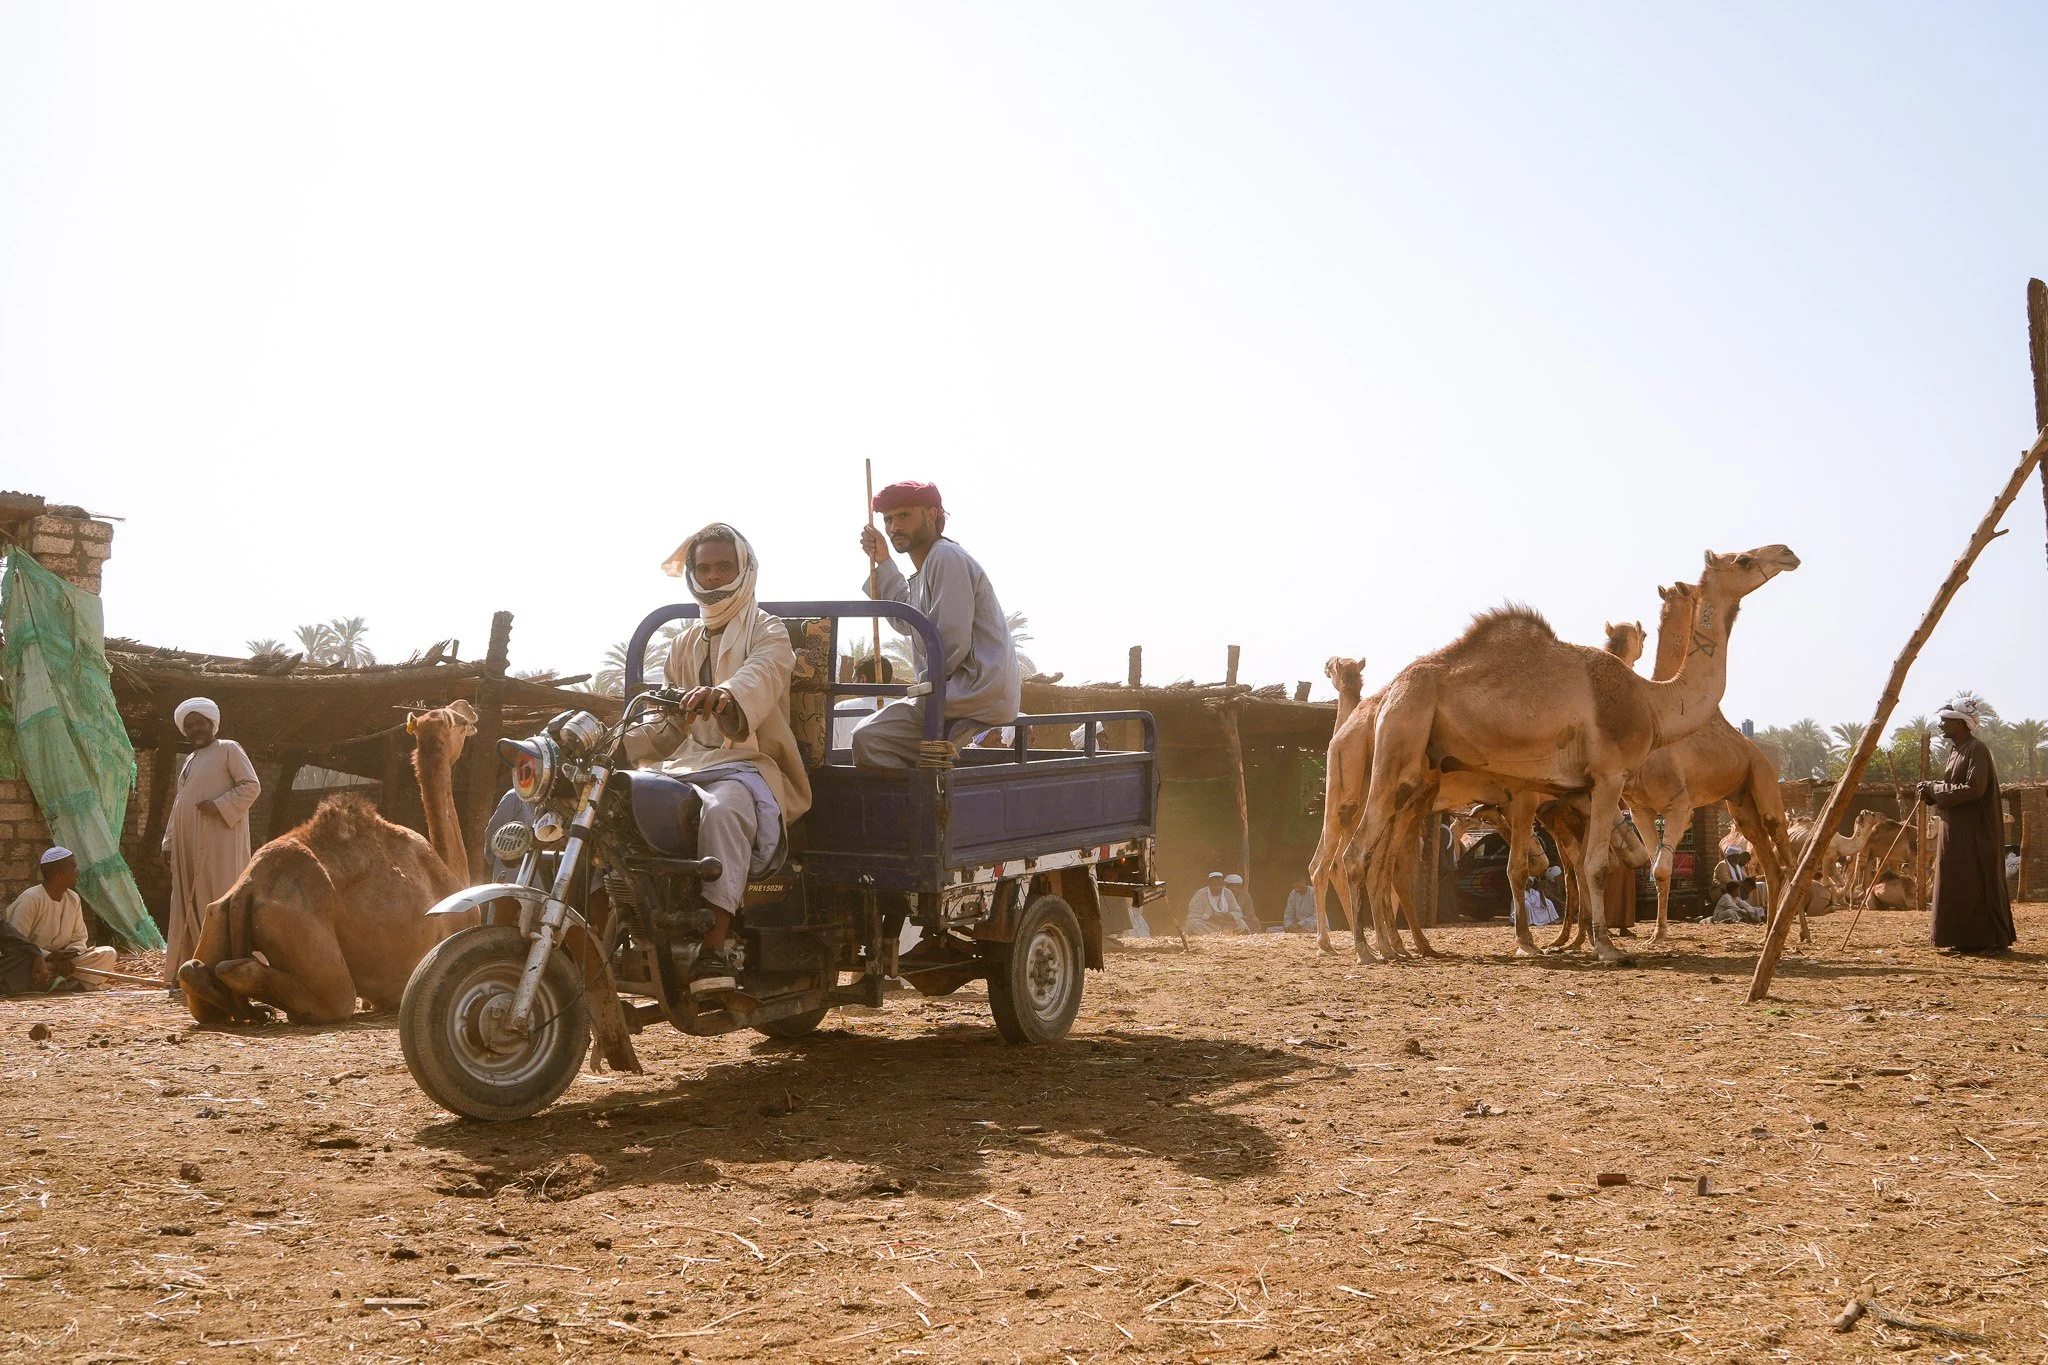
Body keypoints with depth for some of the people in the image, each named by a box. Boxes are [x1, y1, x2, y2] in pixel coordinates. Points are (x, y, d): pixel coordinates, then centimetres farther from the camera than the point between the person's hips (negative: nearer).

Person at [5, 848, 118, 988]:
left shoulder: (73, 899, 9)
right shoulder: (30, 899, -13)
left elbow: (79, 940, 9)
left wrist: (69, 955, -14)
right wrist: (49, 956, -29)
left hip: (60, 961, 6)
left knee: (108, 953, -13)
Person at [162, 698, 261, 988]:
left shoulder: (228, 749, 2)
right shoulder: (189, 761, 24)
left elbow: (252, 786, -8)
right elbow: (180, 804, 24)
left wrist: (220, 806, -19)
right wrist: (169, 842, 16)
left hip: (218, 842, -7)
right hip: (188, 844, 7)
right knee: (188, 907, 4)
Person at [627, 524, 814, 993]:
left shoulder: (767, 632, 6)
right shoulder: (685, 644, 26)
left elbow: (762, 677, -20)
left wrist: (725, 694, -44)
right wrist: (617, 745, 4)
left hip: (750, 765, -6)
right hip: (687, 765, 6)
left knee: (722, 809, -41)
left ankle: (714, 948, -47)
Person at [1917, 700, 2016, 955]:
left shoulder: (1977, 750, -15)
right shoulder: (1956, 750, 14)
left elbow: (1974, 788, -24)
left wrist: (1935, 789, -17)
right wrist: (1932, 791, 2)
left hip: (1975, 833, -10)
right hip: (1957, 831, 10)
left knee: (1978, 884, -6)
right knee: (1957, 885, 9)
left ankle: (1994, 940, -1)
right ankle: (1967, 940, 13)